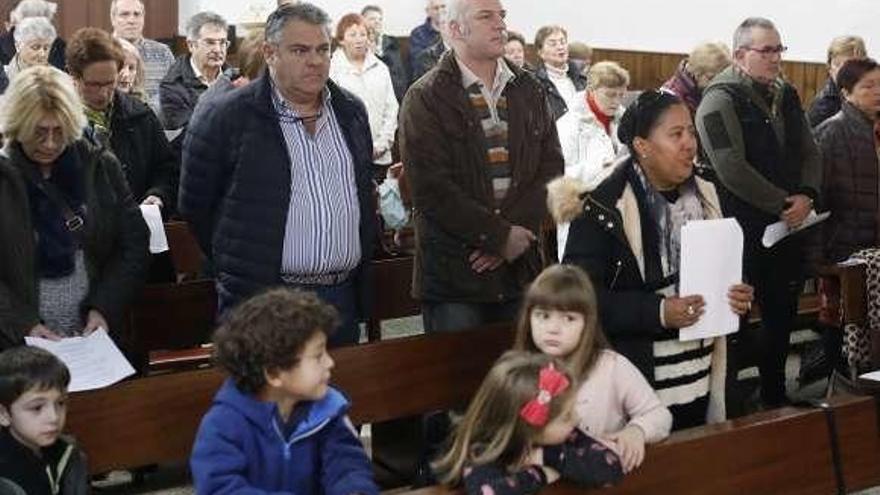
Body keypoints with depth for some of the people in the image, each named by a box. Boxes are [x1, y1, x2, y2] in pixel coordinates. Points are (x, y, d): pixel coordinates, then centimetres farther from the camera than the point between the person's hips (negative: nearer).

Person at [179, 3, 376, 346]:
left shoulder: (352, 112, 11)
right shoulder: (226, 117, -6)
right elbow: (195, 205, 0)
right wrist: (238, 264, 6)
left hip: (344, 297, 5)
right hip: (260, 301, -5)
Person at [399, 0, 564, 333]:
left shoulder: (528, 91, 13)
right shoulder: (425, 98, -3)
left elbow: (550, 167, 5)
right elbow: (431, 188, -12)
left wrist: (515, 233, -10)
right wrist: (500, 236, -13)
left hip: (521, 266, 4)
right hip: (453, 273, -4)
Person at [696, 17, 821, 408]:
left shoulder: (786, 96, 11)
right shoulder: (721, 100, -12)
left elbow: (809, 152, 12)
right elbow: (732, 170, -20)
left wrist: (807, 196, -7)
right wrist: (783, 204, -17)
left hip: (787, 229, 7)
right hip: (740, 230, -7)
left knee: (782, 315, 16)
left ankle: (775, 398, 30)